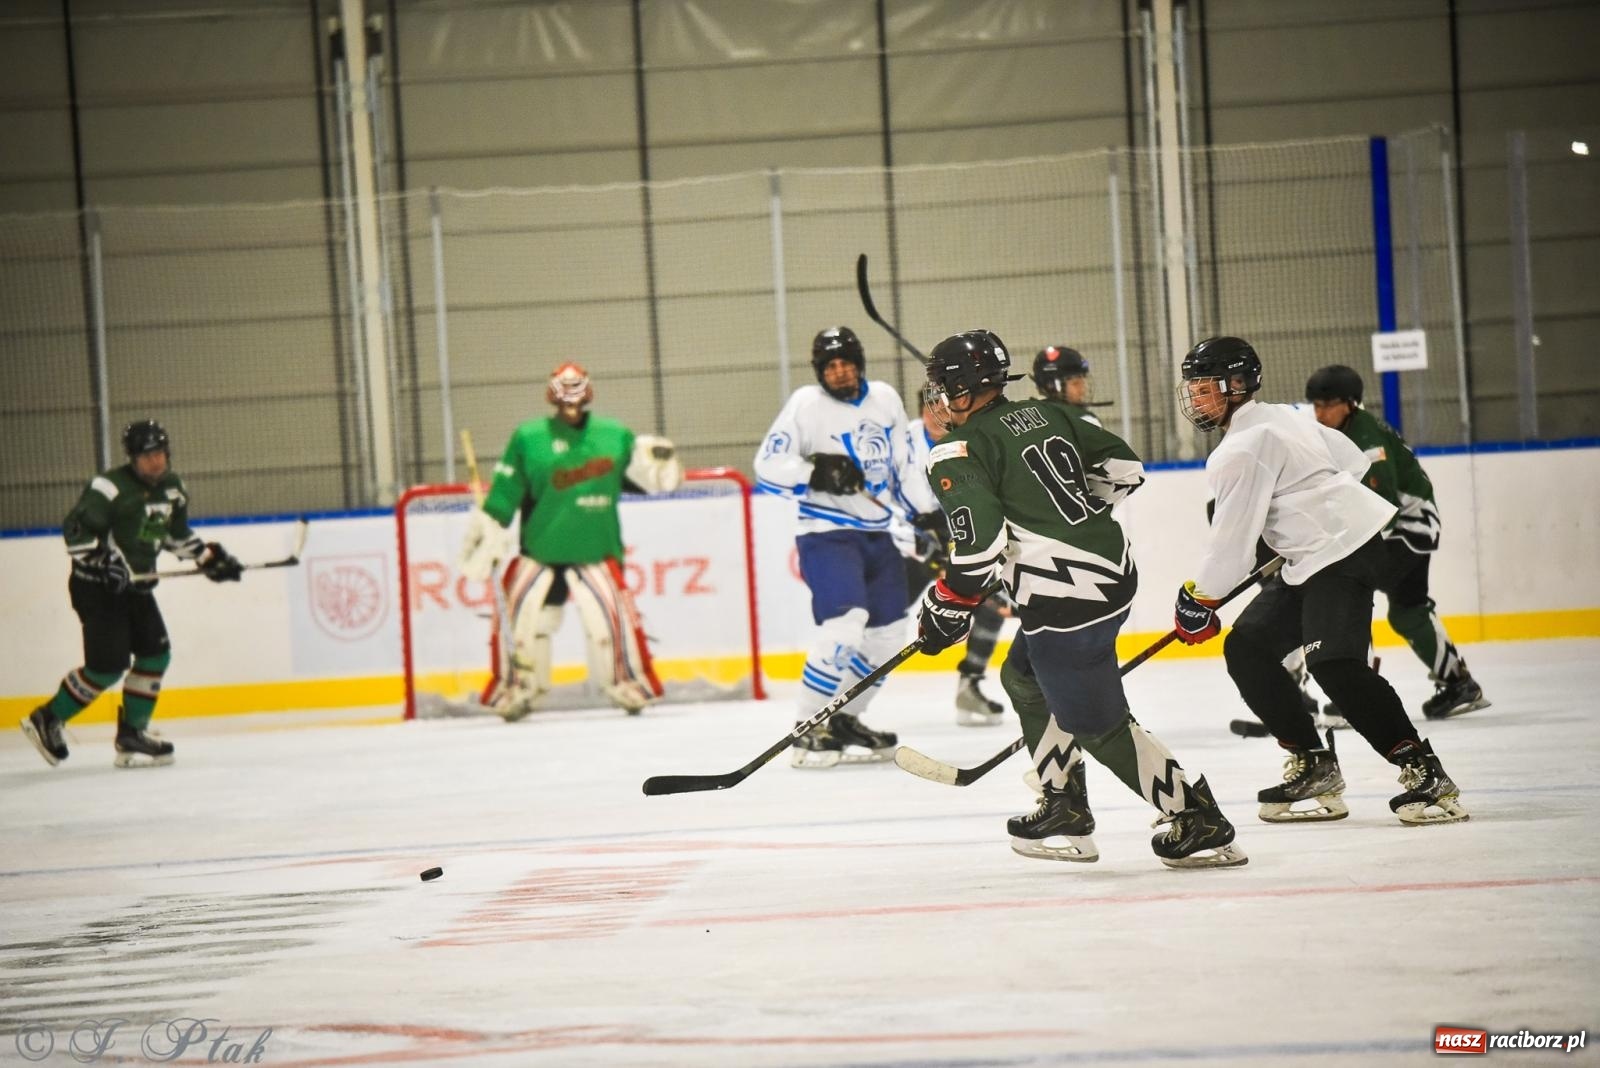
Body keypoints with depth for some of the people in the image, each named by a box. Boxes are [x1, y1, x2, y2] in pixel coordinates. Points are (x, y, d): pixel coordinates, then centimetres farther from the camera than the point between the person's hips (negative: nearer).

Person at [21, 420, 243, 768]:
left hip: (135, 585, 8)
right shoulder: (111, 487, -19)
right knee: (108, 665, -12)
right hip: (96, 586, -8)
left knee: (156, 653, 1)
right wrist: (101, 561, -30)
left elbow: (177, 534, 22)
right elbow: (75, 529, -22)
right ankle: (47, 720, 3)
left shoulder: (173, 489, 6)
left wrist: (209, 557, 14)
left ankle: (132, 733, 11)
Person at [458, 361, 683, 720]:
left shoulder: (615, 436, 3)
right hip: (538, 551, 0)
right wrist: (486, 535, -3)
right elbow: (503, 493, 0)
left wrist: (660, 463, -11)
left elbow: (643, 476, 11)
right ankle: (517, 689, 8)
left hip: (596, 552, 0)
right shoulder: (528, 439, -1)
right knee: (518, 615, -7)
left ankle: (628, 683, 4)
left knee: (611, 615, -13)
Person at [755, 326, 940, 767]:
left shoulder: (885, 398, 8)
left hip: (878, 535, 7)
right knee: (845, 623, -24)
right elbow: (768, 466, -12)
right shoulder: (806, 404, -9)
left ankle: (843, 721, 25)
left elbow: (903, 464, 17)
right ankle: (808, 731, -17)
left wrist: (927, 514, 8)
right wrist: (817, 474, -26)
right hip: (827, 533, -7)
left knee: (887, 637, 8)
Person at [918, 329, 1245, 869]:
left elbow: (979, 545, -19)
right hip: (1113, 568, 9)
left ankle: (1200, 823, -2)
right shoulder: (1044, 414, 14)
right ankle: (1064, 811, 28)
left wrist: (946, 607, -5)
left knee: (1099, 725, 0)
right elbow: (1123, 465, 17)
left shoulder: (959, 453, -9)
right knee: (1024, 678, 26)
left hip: (1063, 597, -9)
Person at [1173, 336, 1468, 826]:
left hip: (1343, 553, -11)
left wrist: (1197, 600, -1)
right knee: (1247, 646, 7)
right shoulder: (1278, 417, 15)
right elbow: (1351, 460, 23)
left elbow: (1231, 543, -13)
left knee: (1333, 662, -26)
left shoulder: (1241, 451, -14)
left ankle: (1424, 772, -24)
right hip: (1311, 563, 11)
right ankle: (1313, 766, 8)